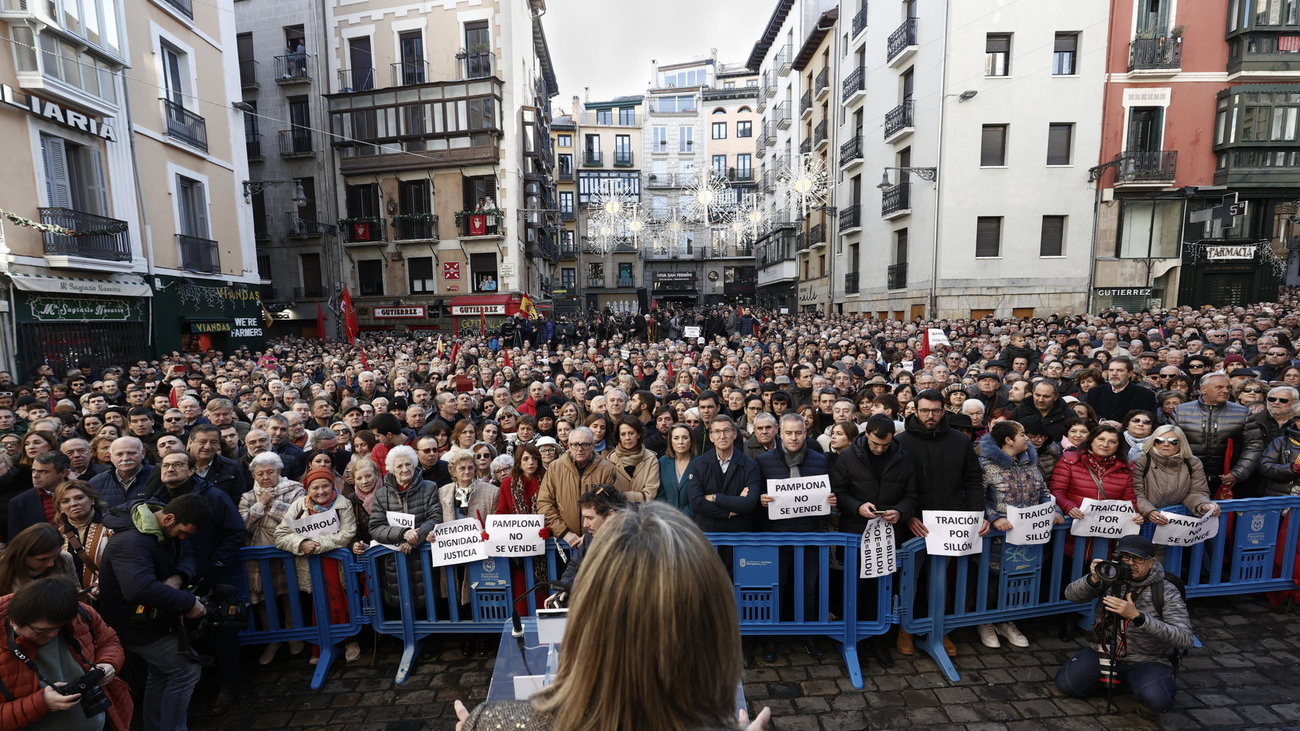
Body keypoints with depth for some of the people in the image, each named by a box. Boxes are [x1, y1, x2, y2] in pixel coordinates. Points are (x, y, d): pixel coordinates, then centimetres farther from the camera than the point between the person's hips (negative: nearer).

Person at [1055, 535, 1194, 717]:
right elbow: (1071, 595, -13)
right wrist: (1093, 579, -33)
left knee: (1157, 700, -33)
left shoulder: (1166, 591, -13)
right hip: (1104, 652, 3)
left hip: (1147, 661, -3)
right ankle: (1115, 678, 17)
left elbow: (1186, 640, -22)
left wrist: (1137, 616, -35)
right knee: (1066, 683, -11)